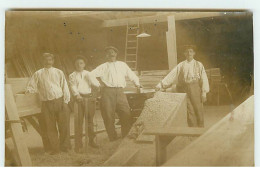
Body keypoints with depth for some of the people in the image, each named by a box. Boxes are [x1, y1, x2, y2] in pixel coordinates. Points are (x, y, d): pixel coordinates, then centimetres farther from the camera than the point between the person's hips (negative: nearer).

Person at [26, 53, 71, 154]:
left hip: (59, 101, 0)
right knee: (50, 127, -1)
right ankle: (54, 148, 11)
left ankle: (64, 146, 14)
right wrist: (29, 90, -10)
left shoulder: (58, 72, 12)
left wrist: (65, 101, 1)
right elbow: (32, 87, 13)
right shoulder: (38, 74, 12)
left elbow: (64, 87, 9)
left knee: (64, 125, -1)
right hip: (47, 103, 0)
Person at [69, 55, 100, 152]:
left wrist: (90, 78, -12)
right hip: (79, 98, -3)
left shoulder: (88, 74, 14)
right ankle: (78, 144, -2)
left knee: (90, 120, 12)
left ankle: (91, 140, 28)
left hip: (89, 98, 3)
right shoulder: (72, 76, 6)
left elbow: (97, 84, 4)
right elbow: (73, 87, -10)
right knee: (79, 121, -6)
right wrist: (77, 95, -28)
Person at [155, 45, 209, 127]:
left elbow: (204, 79, 4)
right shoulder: (180, 66, 10)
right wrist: (160, 85, -6)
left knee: (198, 110, -2)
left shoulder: (199, 65, 9)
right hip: (184, 89, 1)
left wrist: (204, 93, -5)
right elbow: (171, 75, 4)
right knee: (190, 112, -1)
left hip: (195, 89, -1)